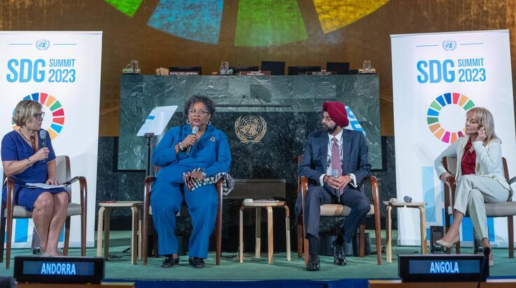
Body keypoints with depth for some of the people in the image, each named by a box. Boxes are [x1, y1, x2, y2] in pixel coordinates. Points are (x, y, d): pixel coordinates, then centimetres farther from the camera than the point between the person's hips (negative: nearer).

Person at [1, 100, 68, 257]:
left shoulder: (44, 135, 10)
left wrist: (51, 177, 0)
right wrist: (33, 158, -21)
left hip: (42, 186, 5)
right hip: (18, 187, -5)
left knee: (62, 196, -30)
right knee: (45, 198, -36)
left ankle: (51, 248, -28)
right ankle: (44, 245, -11)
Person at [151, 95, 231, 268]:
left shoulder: (218, 136, 17)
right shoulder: (175, 132, 19)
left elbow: (224, 163, 1)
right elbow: (156, 158, 7)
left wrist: (203, 174, -17)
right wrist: (181, 145, -5)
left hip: (201, 181, -1)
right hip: (172, 178, 1)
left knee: (208, 204, -35)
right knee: (161, 202, -33)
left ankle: (197, 253, -19)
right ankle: (170, 253, -18)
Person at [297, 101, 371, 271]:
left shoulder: (357, 138, 5)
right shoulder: (314, 138, 5)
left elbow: (365, 168, 4)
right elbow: (303, 168, -1)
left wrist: (349, 177, -17)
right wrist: (324, 178, -18)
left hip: (347, 188, 1)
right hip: (323, 188, 0)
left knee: (364, 205, -31)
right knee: (312, 194, -36)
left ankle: (340, 243, -5)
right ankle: (313, 253, -40)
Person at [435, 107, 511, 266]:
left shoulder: (493, 143, 0)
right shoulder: (462, 142, 14)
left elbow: (489, 169, -18)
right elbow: (439, 159, 24)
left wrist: (478, 144, -14)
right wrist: (442, 172, 2)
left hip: (497, 190, -3)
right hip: (474, 189, 3)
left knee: (467, 179, -36)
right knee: (474, 194, -38)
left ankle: (454, 231, -44)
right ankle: (486, 247, -43)